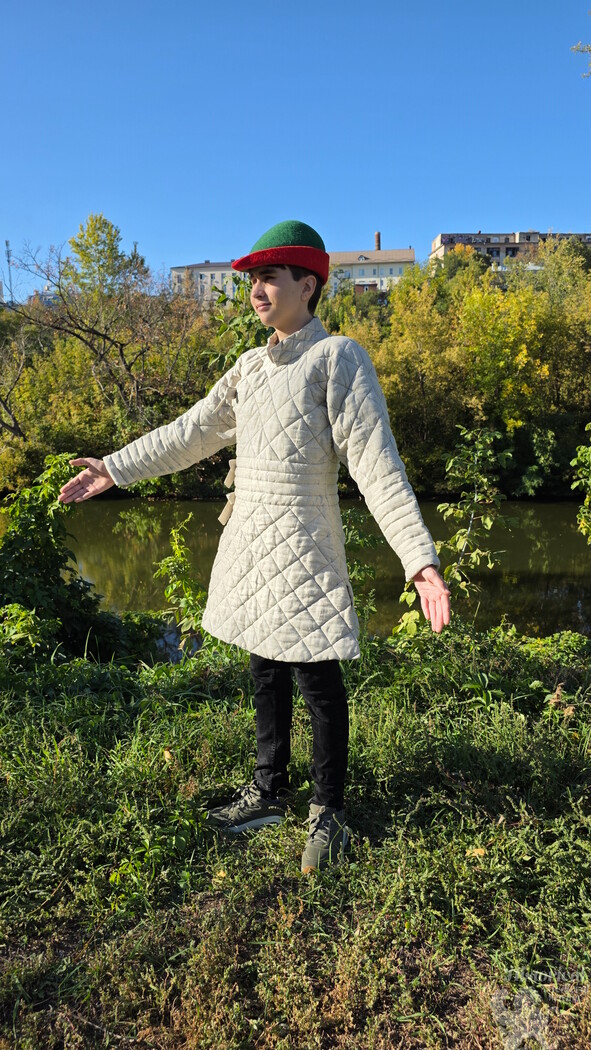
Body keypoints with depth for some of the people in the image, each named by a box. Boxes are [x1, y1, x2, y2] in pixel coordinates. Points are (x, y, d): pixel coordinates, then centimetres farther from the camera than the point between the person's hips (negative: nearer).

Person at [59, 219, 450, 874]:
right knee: (266, 673, 17)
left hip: (302, 544, -7)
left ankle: (329, 812, 23)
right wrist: (113, 470, 21)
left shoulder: (338, 357, -8)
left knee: (318, 681, 3)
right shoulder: (251, 366, 12)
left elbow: (377, 462, -16)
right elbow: (189, 435, 18)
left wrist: (420, 559, -24)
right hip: (249, 539, 7)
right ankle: (270, 793, 34)